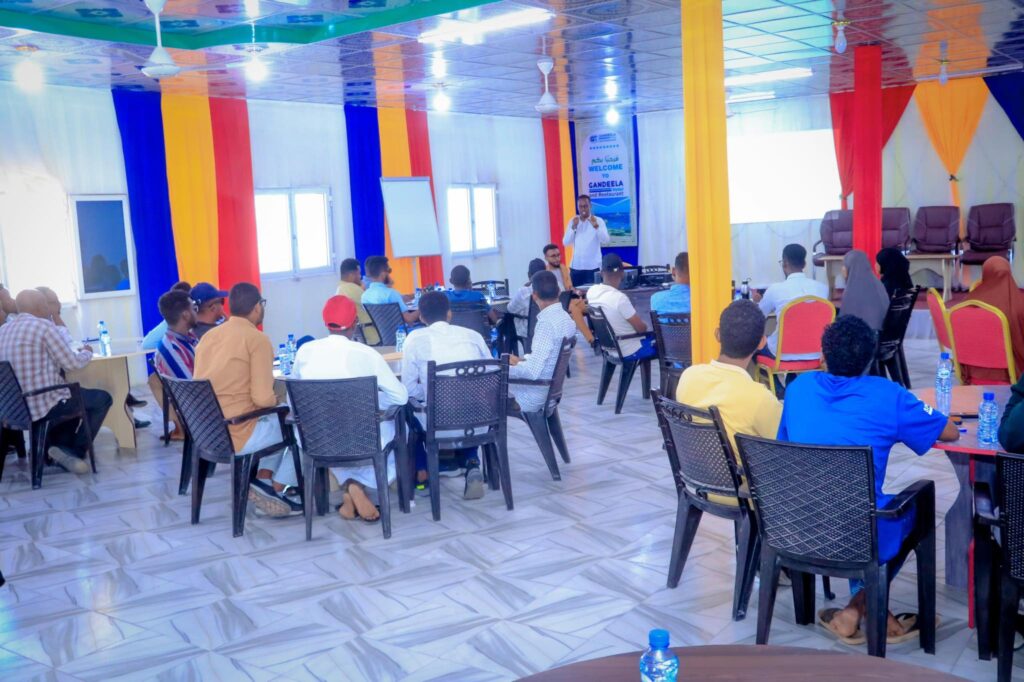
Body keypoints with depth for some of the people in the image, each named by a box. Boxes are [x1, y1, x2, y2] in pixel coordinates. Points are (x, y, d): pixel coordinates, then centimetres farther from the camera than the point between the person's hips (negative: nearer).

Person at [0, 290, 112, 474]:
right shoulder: (43, 325, -12)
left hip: (17, 406, 8)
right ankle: (76, 452, 7)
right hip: (44, 404, -8)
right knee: (103, 398, 10)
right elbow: (72, 363, -10)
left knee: (72, 395, 33)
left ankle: (60, 446, 19)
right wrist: (87, 352, 11)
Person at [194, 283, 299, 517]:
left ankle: (264, 481, 15)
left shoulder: (208, 336, 11)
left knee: (275, 420, 28)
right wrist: (275, 400, 6)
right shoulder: (257, 339, -11)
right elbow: (263, 398, -17)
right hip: (237, 436, -8)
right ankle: (278, 488, 13)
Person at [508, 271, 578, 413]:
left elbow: (532, 372, -27)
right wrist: (521, 360, 11)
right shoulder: (565, 318, 2)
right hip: (550, 388, 9)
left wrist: (505, 368, -12)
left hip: (533, 395, -9)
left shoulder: (547, 323, -25)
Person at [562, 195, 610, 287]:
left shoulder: (599, 221, -2)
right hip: (576, 266, 3)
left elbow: (606, 241, -13)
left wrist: (596, 226, -26)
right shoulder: (573, 221, 7)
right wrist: (573, 227, -12)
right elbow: (565, 243, 0)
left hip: (593, 266, -3)